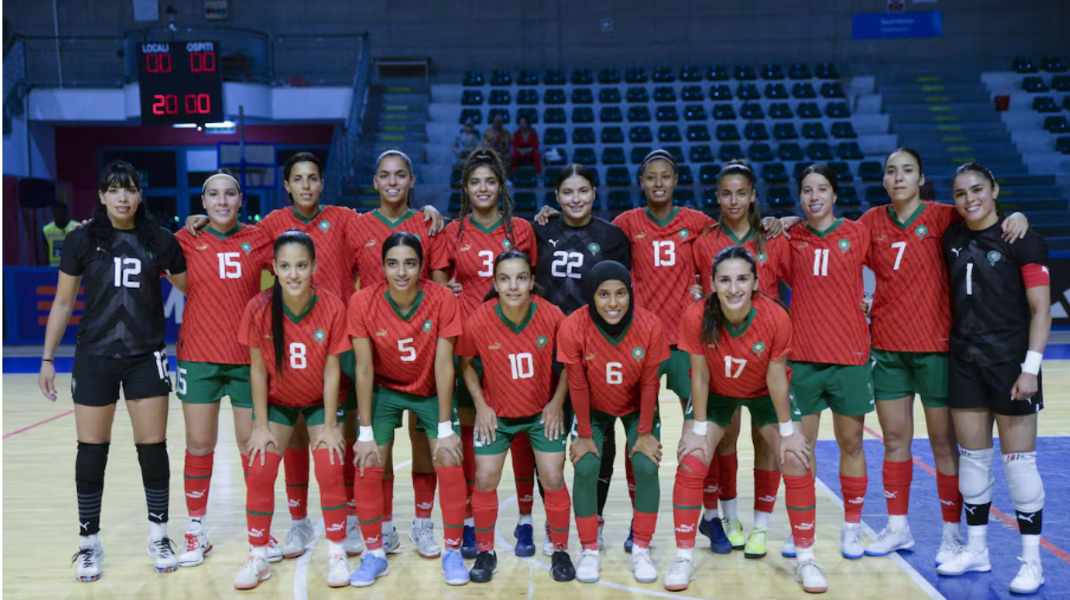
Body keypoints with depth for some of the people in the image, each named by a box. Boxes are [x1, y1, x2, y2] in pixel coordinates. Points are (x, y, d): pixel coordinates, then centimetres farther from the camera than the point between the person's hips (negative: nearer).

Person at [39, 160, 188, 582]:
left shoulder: (159, 240, 0)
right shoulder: (82, 240, -1)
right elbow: (63, 302, 5)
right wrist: (48, 359, 4)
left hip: (146, 358, 0)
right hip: (94, 358, 0)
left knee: (153, 448, 3)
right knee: (92, 452, 5)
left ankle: (159, 536, 20)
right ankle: (89, 542, 20)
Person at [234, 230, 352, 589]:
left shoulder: (332, 308, -24)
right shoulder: (259, 308, -22)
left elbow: (331, 370, -16)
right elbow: (258, 368, -13)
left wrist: (330, 425, -12)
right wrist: (260, 424, -11)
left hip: (319, 401, -1)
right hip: (276, 401, 1)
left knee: (330, 470, -10)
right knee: (260, 471, -7)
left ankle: (336, 553, 8)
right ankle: (258, 557, 11)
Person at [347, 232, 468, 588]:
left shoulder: (442, 299, -24)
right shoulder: (363, 303, -22)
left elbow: (443, 365, -19)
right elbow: (363, 369, -17)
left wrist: (445, 429, -18)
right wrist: (365, 432, -16)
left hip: (433, 391, 0)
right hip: (385, 389, 1)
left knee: (450, 464, -11)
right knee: (367, 466, -8)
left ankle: (453, 551, 9)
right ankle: (374, 553, 11)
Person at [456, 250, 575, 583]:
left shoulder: (552, 316, -21)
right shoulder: (478, 321, -22)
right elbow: (466, 362, -4)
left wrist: (557, 401, -8)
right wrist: (480, 405, -9)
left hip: (543, 410, 0)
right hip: (496, 413, 0)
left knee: (553, 479, -1)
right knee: (485, 480, -2)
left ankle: (561, 552, 19)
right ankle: (485, 552, 19)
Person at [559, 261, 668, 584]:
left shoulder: (650, 325, -28)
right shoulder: (573, 327, -30)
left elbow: (649, 383, -15)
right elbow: (577, 385, -18)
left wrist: (645, 433, -9)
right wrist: (584, 434, -10)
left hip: (637, 408, 1)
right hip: (593, 409, 0)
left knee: (647, 467, -11)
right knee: (585, 469, -12)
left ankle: (641, 550, 8)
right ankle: (589, 551, 8)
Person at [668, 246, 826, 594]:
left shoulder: (776, 318, -31)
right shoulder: (697, 318, -31)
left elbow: (776, 378, -19)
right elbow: (700, 376, -19)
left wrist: (787, 431, -12)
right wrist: (699, 428, -14)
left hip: (765, 394, 0)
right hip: (716, 393, 0)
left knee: (796, 463, -8)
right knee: (691, 462, -11)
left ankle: (805, 559, 9)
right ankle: (683, 559, 3)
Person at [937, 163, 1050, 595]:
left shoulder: (1023, 240, -8)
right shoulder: (951, 240, 6)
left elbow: (1040, 308, -10)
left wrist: (1031, 367, -16)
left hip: (1010, 364, -5)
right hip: (966, 364, 5)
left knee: (1018, 460, 0)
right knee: (972, 455, 11)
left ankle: (1031, 561, 13)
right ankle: (976, 550, 23)